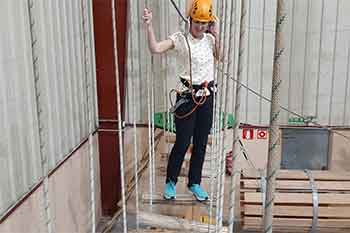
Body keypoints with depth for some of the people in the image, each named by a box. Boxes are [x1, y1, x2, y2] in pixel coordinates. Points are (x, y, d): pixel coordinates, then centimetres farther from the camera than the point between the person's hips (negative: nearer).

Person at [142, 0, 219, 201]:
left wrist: (216, 35, -1)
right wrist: (149, 25, -30)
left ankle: (195, 183, 27)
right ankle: (171, 182, 21)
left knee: (201, 143, 11)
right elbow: (155, 48, -20)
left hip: (207, 95, 5)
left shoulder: (209, 39, 7)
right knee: (182, 143, 1)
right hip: (187, 96, -4)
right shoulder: (180, 39, -8)